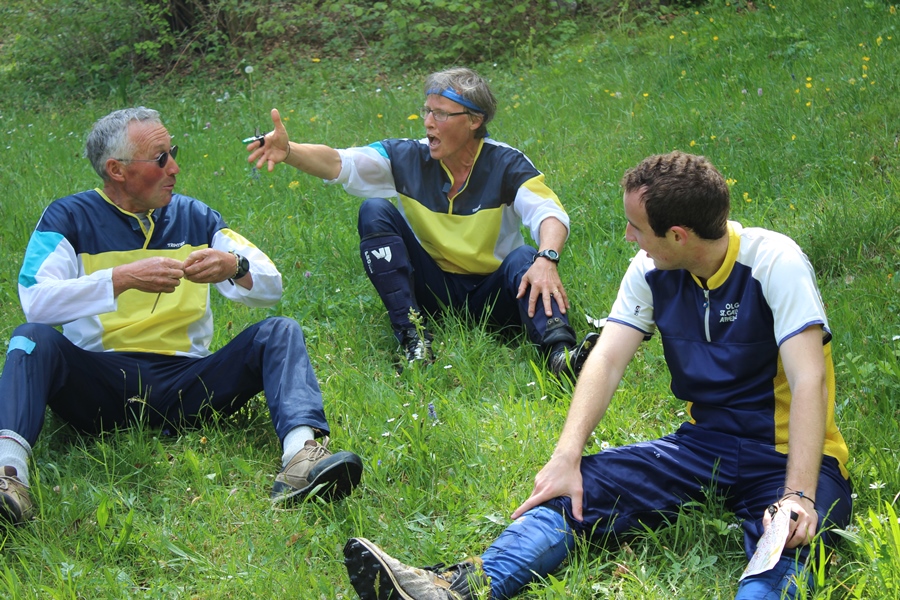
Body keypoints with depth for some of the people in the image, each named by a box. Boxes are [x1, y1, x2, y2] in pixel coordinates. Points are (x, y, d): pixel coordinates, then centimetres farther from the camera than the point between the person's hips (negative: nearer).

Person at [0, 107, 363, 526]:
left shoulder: (193, 217, 15)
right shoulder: (70, 218, 4)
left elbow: (271, 288, 9)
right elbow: (36, 302, -15)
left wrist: (234, 267, -14)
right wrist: (123, 278, -25)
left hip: (185, 384, 3)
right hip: (99, 383, -3)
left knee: (279, 333, -16)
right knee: (34, 338, -28)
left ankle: (301, 453, -43)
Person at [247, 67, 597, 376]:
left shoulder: (505, 165, -9)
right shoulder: (407, 158, -5)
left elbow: (549, 214, -22)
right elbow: (338, 164, -16)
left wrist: (547, 260, -44)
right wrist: (288, 151, -36)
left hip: (491, 291, -2)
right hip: (433, 287, 2)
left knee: (524, 260, -33)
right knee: (375, 211, -16)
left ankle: (560, 351, -57)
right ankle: (412, 334, -27)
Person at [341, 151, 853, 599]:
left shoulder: (774, 263, -16)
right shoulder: (652, 272, 2)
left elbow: (809, 382, -25)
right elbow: (607, 360, -6)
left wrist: (799, 495, -36)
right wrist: (567, 457, -21)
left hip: (787, 456, -4)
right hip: (705, 444, 4)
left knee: (786, 550, -38)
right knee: (579, 490, -18)